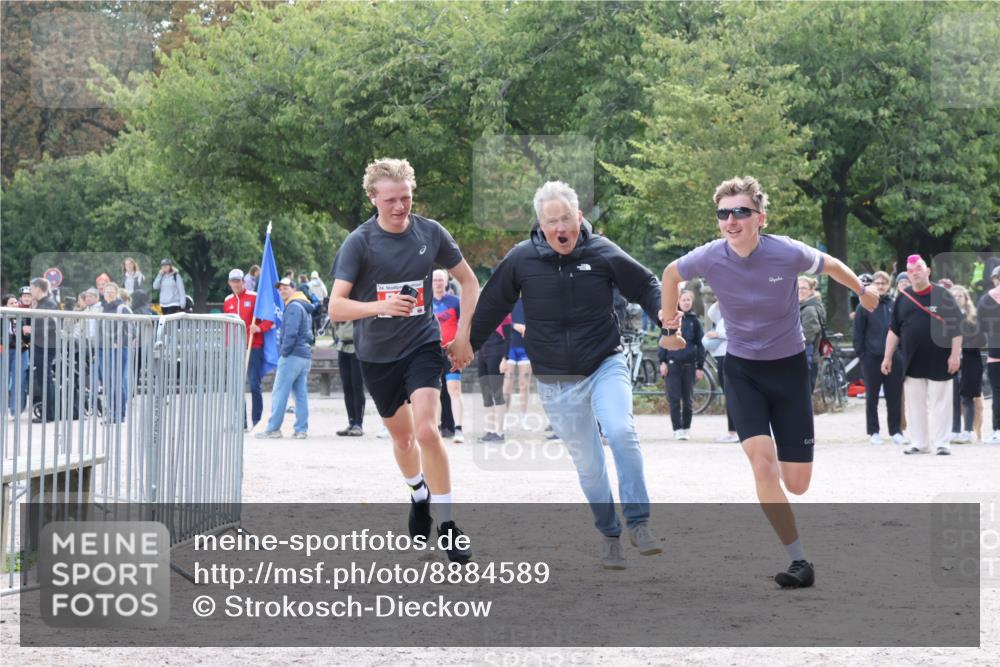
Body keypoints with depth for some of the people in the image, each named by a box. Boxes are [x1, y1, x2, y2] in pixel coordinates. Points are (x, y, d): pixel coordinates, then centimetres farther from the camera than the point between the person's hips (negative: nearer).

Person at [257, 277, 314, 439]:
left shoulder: (293, 306, -10)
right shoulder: (305, 307, 21)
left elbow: (290, 333, -18)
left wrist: (283, 353, -12)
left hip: (292, 355, -9)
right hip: (306, 355, 9)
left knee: (279, 392, -6)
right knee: (301, 393, 7)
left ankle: (273, 428, -7)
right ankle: (302, 429, 4)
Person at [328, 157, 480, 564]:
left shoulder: (431, 233, -7)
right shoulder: (359, 243, -14)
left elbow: (469, 281, 8)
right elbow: (336, 307, -22)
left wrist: (463, 335, 2)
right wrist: (379, 306, -40)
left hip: (422, 344, -1)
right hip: (376, 354, 1)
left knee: (426, 430, -20)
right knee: (401, 435, 17)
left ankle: (448, 526, -12)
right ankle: (419, 495, 48)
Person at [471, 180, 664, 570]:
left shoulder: (602, 253, -7)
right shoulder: (522, 259, -6)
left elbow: (645, 286, 7)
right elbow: (491, 307, 8)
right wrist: (465, 347, 14)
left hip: (605, 365, -1)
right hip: (557, 382, 1)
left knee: (621, 433, -25)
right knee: (588, 464, 7)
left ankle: (638, 523, -15)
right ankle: (609, 535, 23)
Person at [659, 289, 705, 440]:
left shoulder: (694, 321, 8)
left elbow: (700, 345, 9)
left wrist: (700, 367, 4)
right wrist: (662, 361, -4)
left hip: (689, 364, 1)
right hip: (672, 364, -1)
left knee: (688, 399, 4)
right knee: (674, 399, -5)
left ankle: (686, 429, 14)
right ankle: (677, 429, -2)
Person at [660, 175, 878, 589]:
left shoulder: (789, 253, -21)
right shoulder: (709, 258, -16)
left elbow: (831, 266, 1)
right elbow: (670, 274, 6)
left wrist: (864, 293, 17)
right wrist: (669, 328, 14)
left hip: (789, 367, 0)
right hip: (742, 370, 0)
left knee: (796, 485, 1)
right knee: (763, 462, -23)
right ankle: (800, 562, -15)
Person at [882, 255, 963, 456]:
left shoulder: (942, 295, -2)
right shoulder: (903, 298, 8)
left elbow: (956, 327, -3)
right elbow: (894, 330, 12)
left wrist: (955, 355, -9)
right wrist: (888, 357, 9)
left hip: (939, 362, -3)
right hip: (912, 362, 3)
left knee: (940, 403, -1)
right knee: (915, 404, 6)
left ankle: (941, 443, 3)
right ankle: (919, 443, 13)